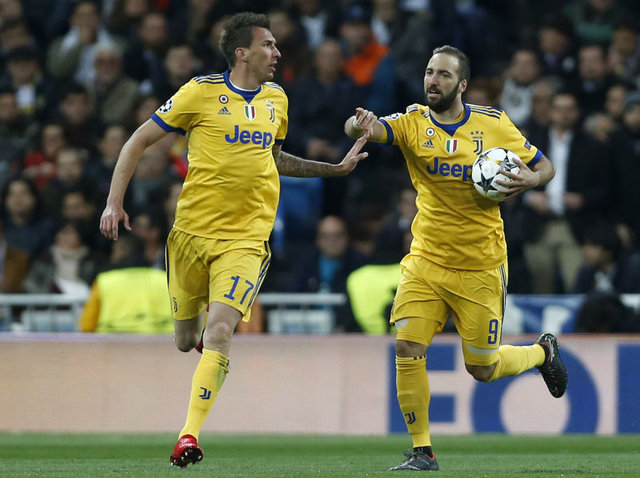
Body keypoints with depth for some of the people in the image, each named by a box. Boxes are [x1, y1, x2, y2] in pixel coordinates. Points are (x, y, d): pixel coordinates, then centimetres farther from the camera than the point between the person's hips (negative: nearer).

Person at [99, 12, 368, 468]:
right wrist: (115, 202, -7)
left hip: (246, 238, 1)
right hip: (193, 230, -1)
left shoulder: (276, 99, 11)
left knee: (219, 332, -19)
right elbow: (139, 141, 1)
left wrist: (335, 168, 24)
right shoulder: (202, 93, -4)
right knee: (186, 340, 9)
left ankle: (190, 434, -20)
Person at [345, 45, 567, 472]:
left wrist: (529, 179, -16)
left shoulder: (493, 124, -4)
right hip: (426, 260, 1)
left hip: (481, 267, -1)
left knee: (483, 368, 5)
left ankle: (542, 352, 38)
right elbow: (371, 129, -23)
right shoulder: (413, 123, -4)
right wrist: (361, 125, -48)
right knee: (408, 347, -15)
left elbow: (544, 166, 7)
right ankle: (422, 451, -2)